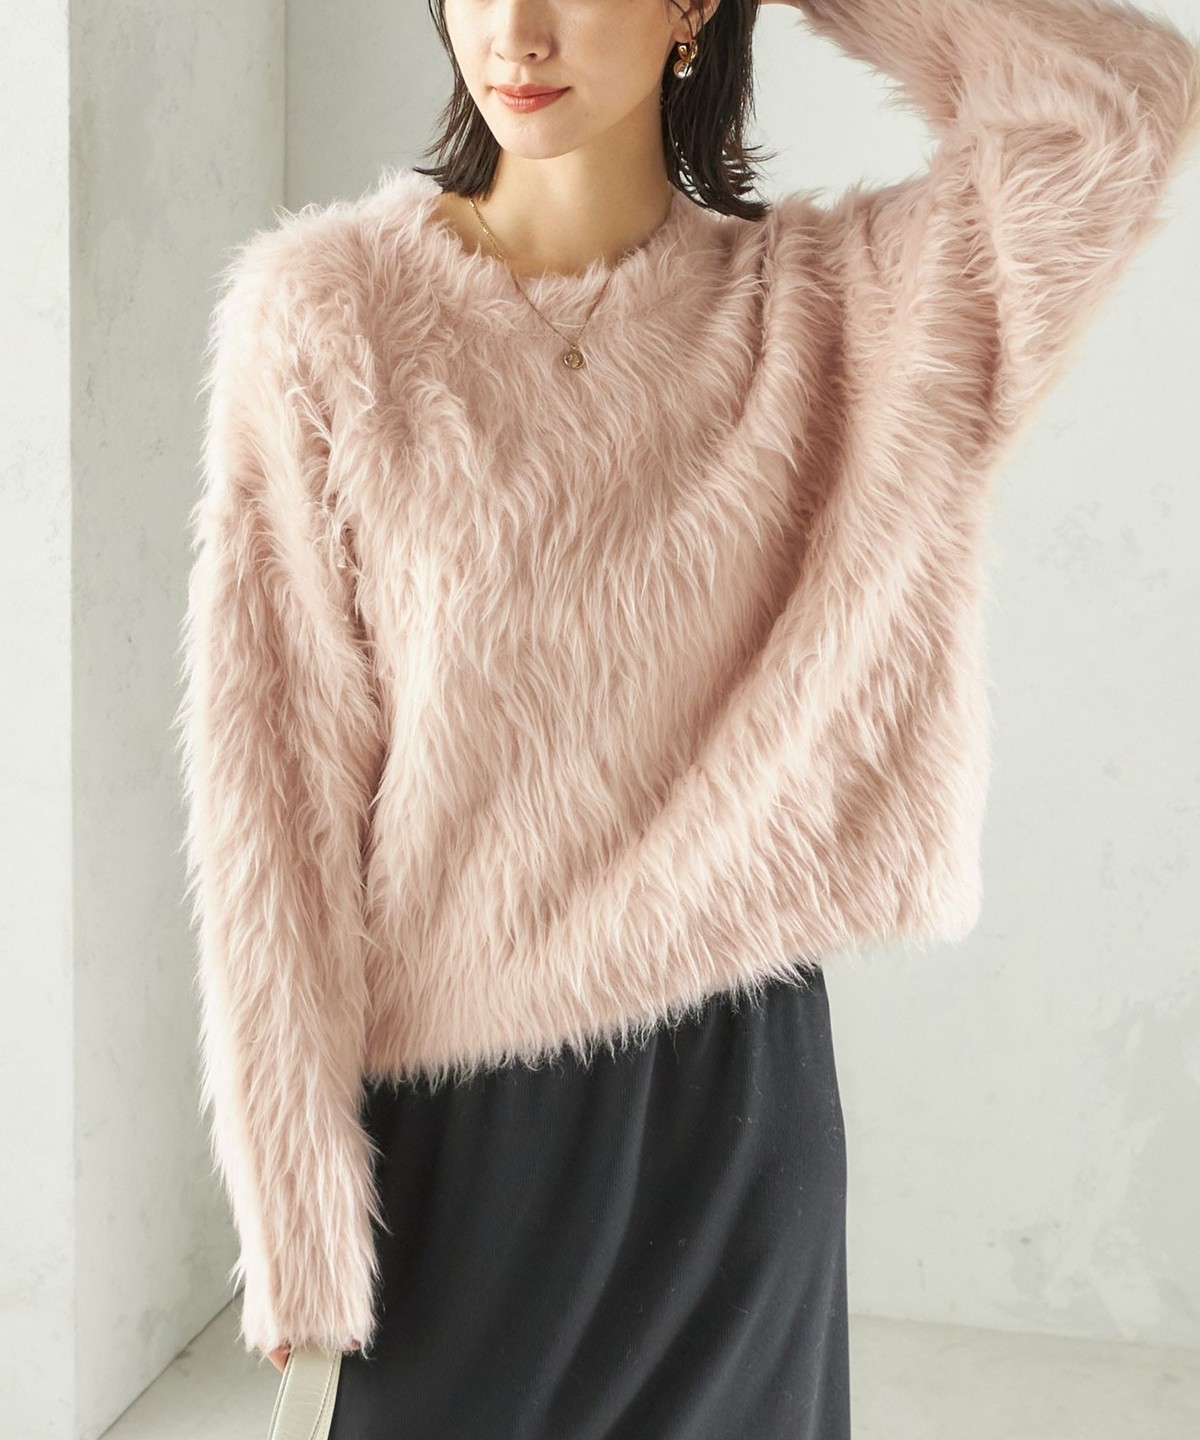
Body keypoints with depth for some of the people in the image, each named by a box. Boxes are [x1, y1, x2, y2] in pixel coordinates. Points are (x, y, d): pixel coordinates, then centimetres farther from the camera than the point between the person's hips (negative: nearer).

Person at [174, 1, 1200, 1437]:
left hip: (734, 1094, 2)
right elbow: (274, 780, -9)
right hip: (443, 1103, -1)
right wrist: (297, 1225, -10)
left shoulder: (828, 298, -1)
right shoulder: (321, 308, -7)